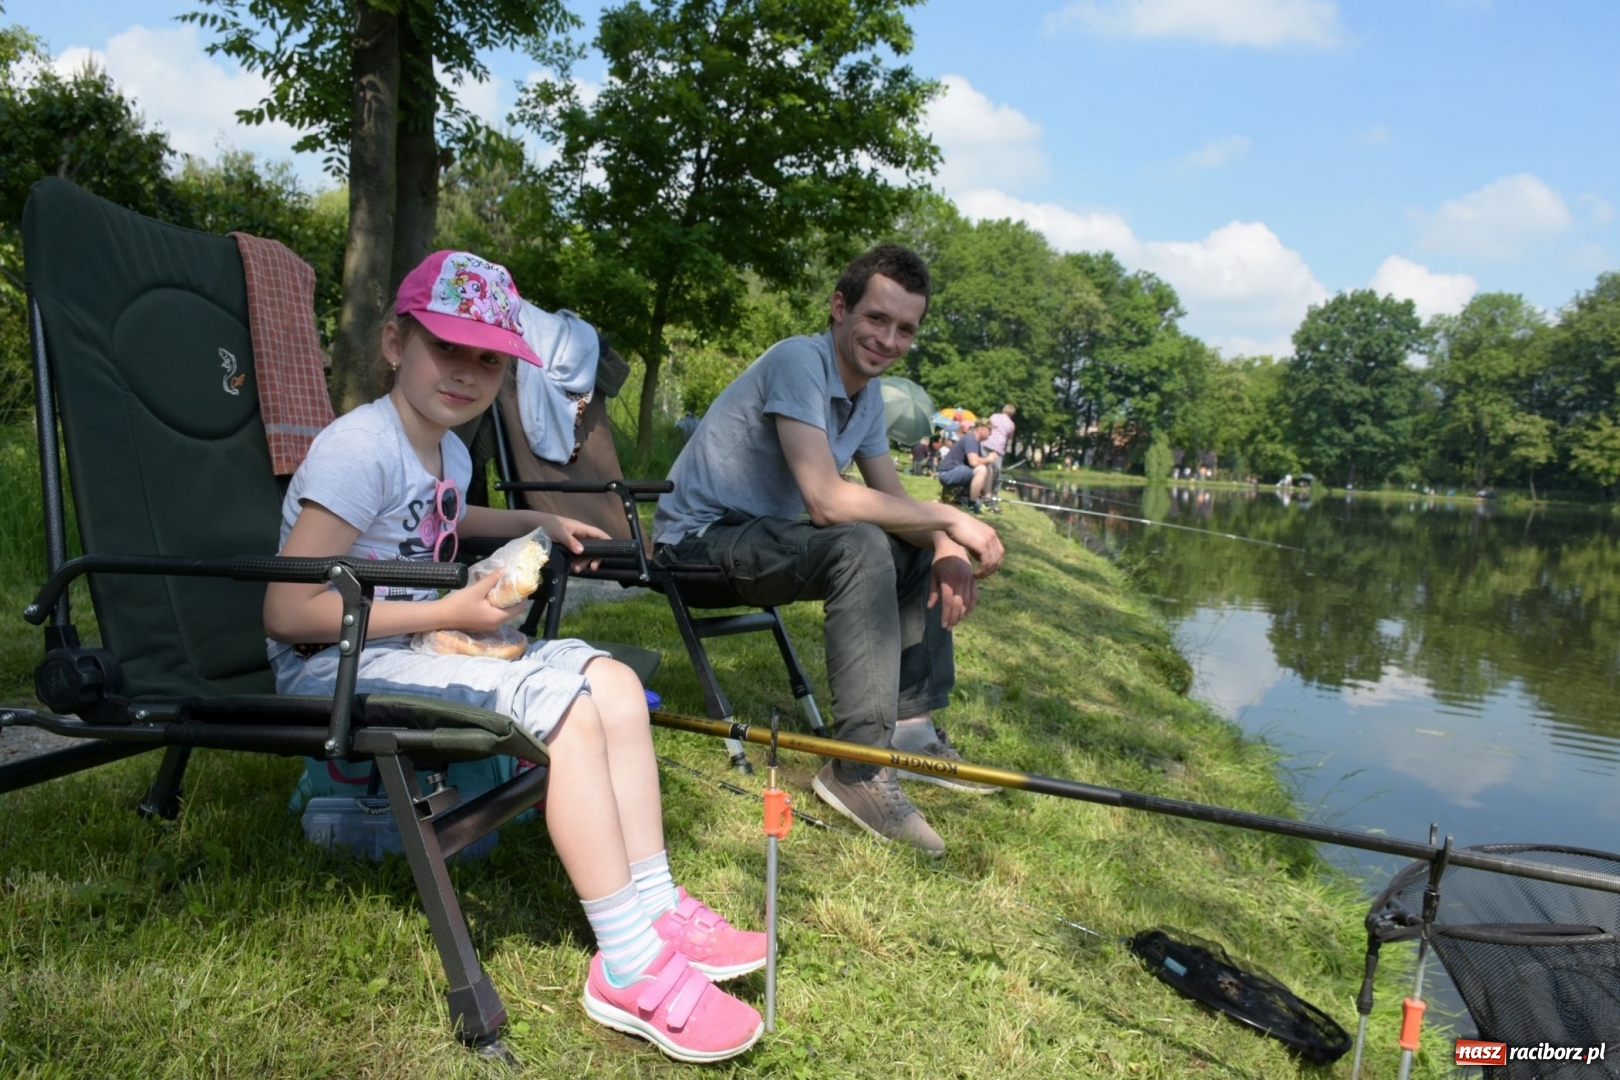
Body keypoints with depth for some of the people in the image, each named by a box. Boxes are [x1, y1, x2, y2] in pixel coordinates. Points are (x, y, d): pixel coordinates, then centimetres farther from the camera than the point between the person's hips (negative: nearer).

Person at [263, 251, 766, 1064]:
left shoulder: (449, 453, 9)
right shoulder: (359, 450, -19)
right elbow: (289, 610, -25)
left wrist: (539, 523, 21)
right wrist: (449, 614, -22)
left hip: (414, 648, 9)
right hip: (332, 667, -9)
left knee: (614, 683, -5)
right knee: (566, 710, -26)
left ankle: (654, 909, -1)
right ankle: (627, 968, -21)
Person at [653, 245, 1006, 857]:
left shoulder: (868, 392, 6)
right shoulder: (799, 363, -22)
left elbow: (893, 502, 7)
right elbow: (827, 502, -31)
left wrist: (943, 545, -14)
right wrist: (949, 519, -25)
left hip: (765, 535, 9)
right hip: (699, 537, -9)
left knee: (926, 551, 5)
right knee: (861, 547, -32)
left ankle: (911, 729, 8)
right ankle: (859, 770, -28)